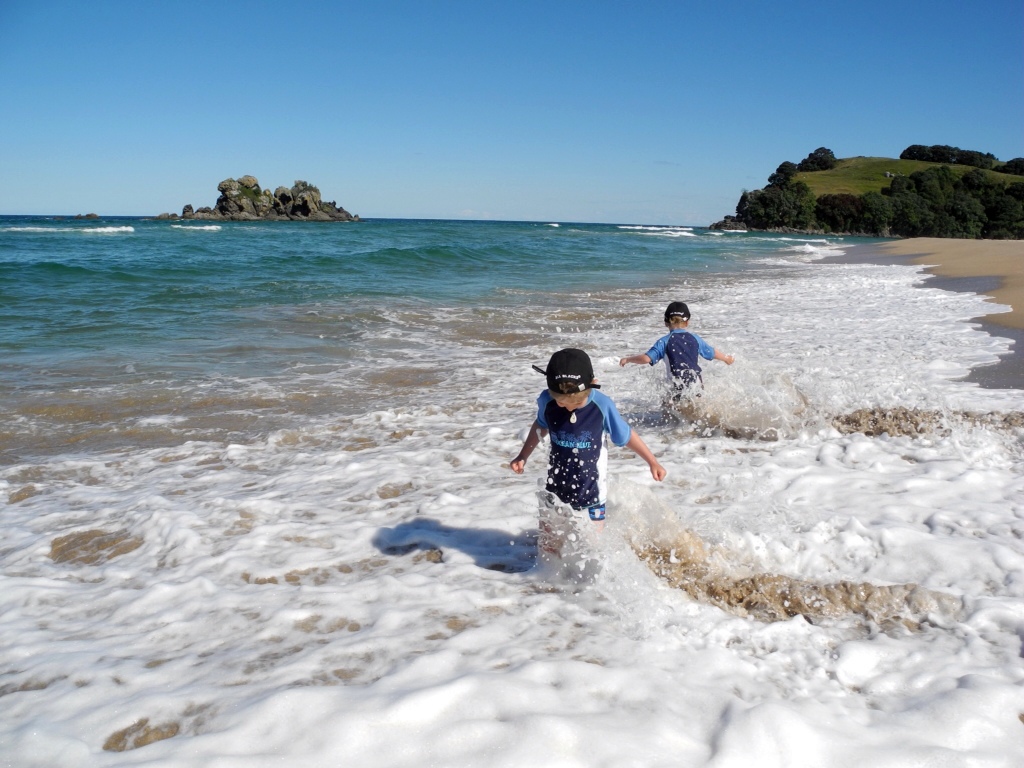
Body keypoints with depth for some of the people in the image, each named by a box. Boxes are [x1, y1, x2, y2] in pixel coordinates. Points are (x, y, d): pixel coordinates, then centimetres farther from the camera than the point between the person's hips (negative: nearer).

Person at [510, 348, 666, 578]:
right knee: (548, 547, 16)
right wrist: (522, 456, 9)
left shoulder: (602, 405, -22)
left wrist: (652, 462, 3)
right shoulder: (547, 401, -15)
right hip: (556, 491, 3)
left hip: (590, 493, -3)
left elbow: (626, 435, -5)